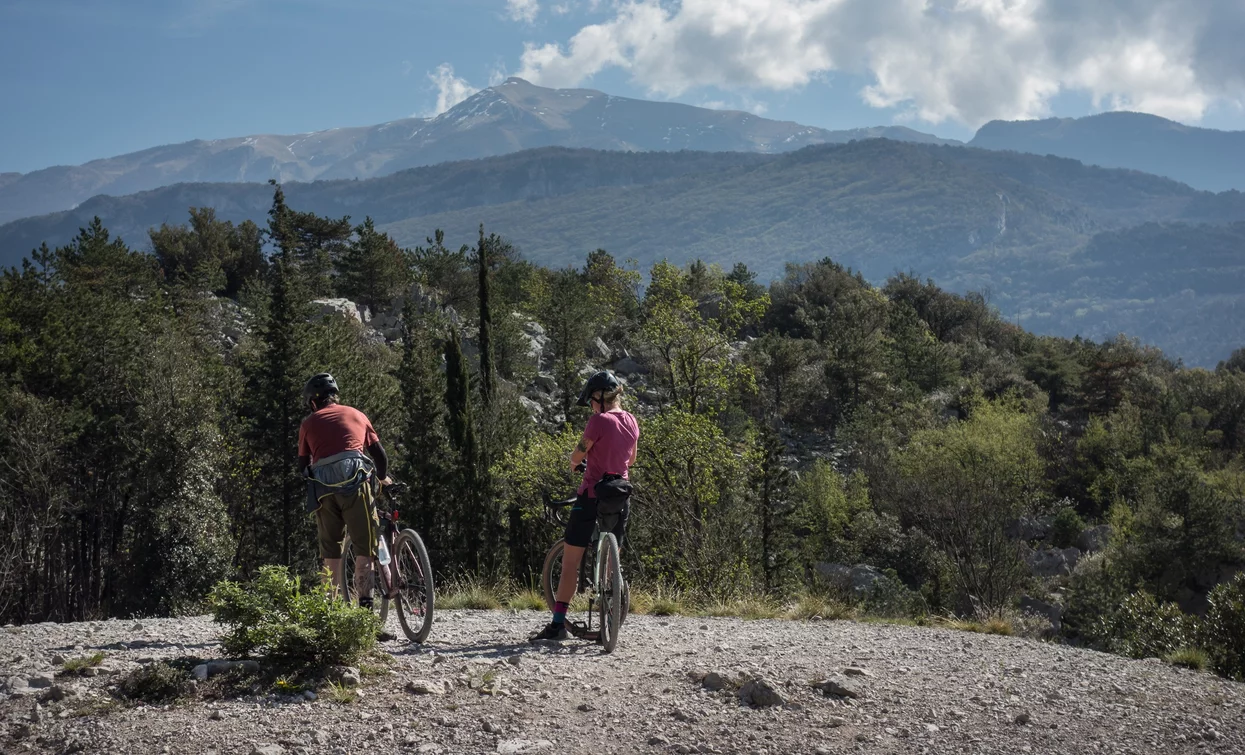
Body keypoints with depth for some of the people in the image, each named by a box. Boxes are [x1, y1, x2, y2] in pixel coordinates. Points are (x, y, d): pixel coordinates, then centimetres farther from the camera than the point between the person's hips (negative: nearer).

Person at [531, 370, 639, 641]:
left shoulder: (599, 421, -14)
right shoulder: (631, 422, 6)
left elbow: (578, 455, -7)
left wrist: (574, 463, 15)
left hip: (592, 497, -6)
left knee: (570, 562, -1)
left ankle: (558, 624, -5)